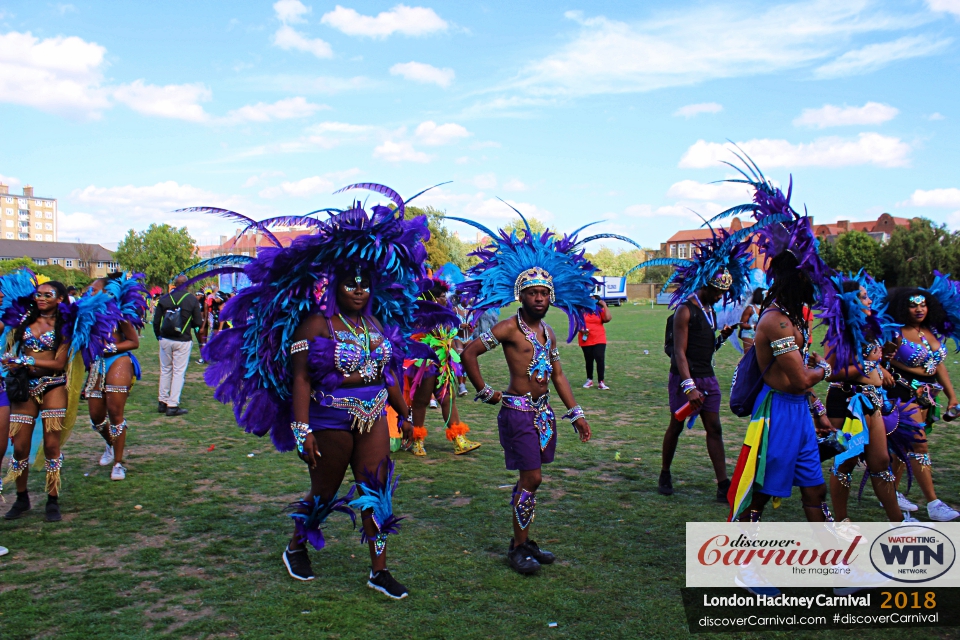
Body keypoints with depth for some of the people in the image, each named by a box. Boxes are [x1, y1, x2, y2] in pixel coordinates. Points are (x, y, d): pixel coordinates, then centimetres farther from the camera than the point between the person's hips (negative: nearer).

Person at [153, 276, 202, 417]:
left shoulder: (164, 299, 0)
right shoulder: (192, 300, -6)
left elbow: (156, 321, 1)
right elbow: (198, 323, -5)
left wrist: (158, 336, 16)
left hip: (165, 340, 3)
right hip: (182, 342, -3)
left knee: (165, 370, 15)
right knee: (178, 372, 2)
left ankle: (162, 402, 21)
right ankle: (172, 405, 0)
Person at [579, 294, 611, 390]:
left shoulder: (600, 311, 4)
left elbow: (607, 318, -12)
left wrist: (604, 305, -9)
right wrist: (581, 330, -15)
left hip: (599, 340, -1)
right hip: (586, 340, 1)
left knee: (600, 359, -10)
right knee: (588, 361, 11)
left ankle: (600, 382, -5)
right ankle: (589, 380, 28)